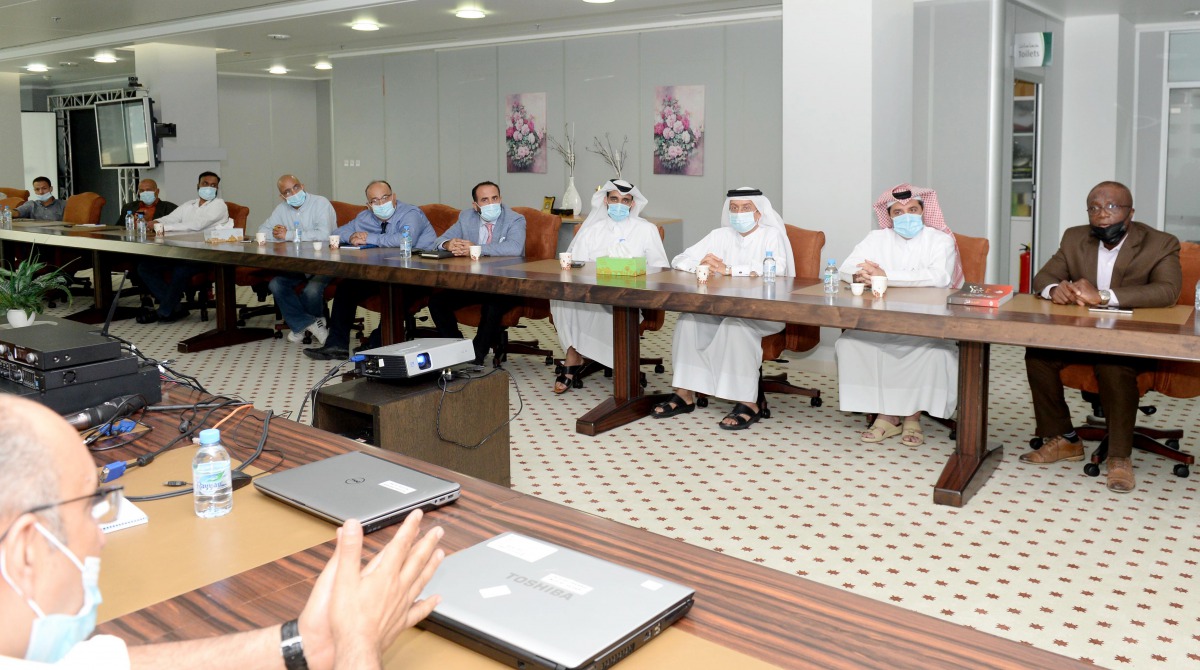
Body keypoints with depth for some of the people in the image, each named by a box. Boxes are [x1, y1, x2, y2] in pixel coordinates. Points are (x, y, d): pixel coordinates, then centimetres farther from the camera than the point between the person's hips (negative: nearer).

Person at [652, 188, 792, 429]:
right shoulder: (720, 236, 14)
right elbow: (679, 261, 12)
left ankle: (748, 402, -29)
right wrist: (700, 265, -12)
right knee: (689, 316, -21)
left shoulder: (772, 235, 0)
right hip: (724, 308, 5)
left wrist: (728, 270, -23)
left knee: (736, 321, -35)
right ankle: (685, 393, -15)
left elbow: (776, 269, -21)